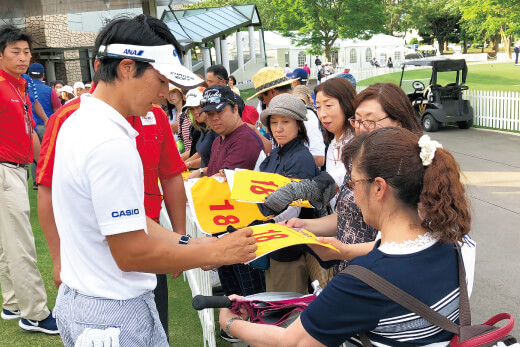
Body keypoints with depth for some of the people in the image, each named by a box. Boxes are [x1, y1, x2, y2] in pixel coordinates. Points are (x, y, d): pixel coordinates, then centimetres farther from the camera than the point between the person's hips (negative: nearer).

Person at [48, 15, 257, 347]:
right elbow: (132, 253, -23)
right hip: (115, 314, -9)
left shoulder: (80, 121, 3)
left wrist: (186, 243, 3)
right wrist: (215, 252, -14)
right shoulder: (111, 143, -27)